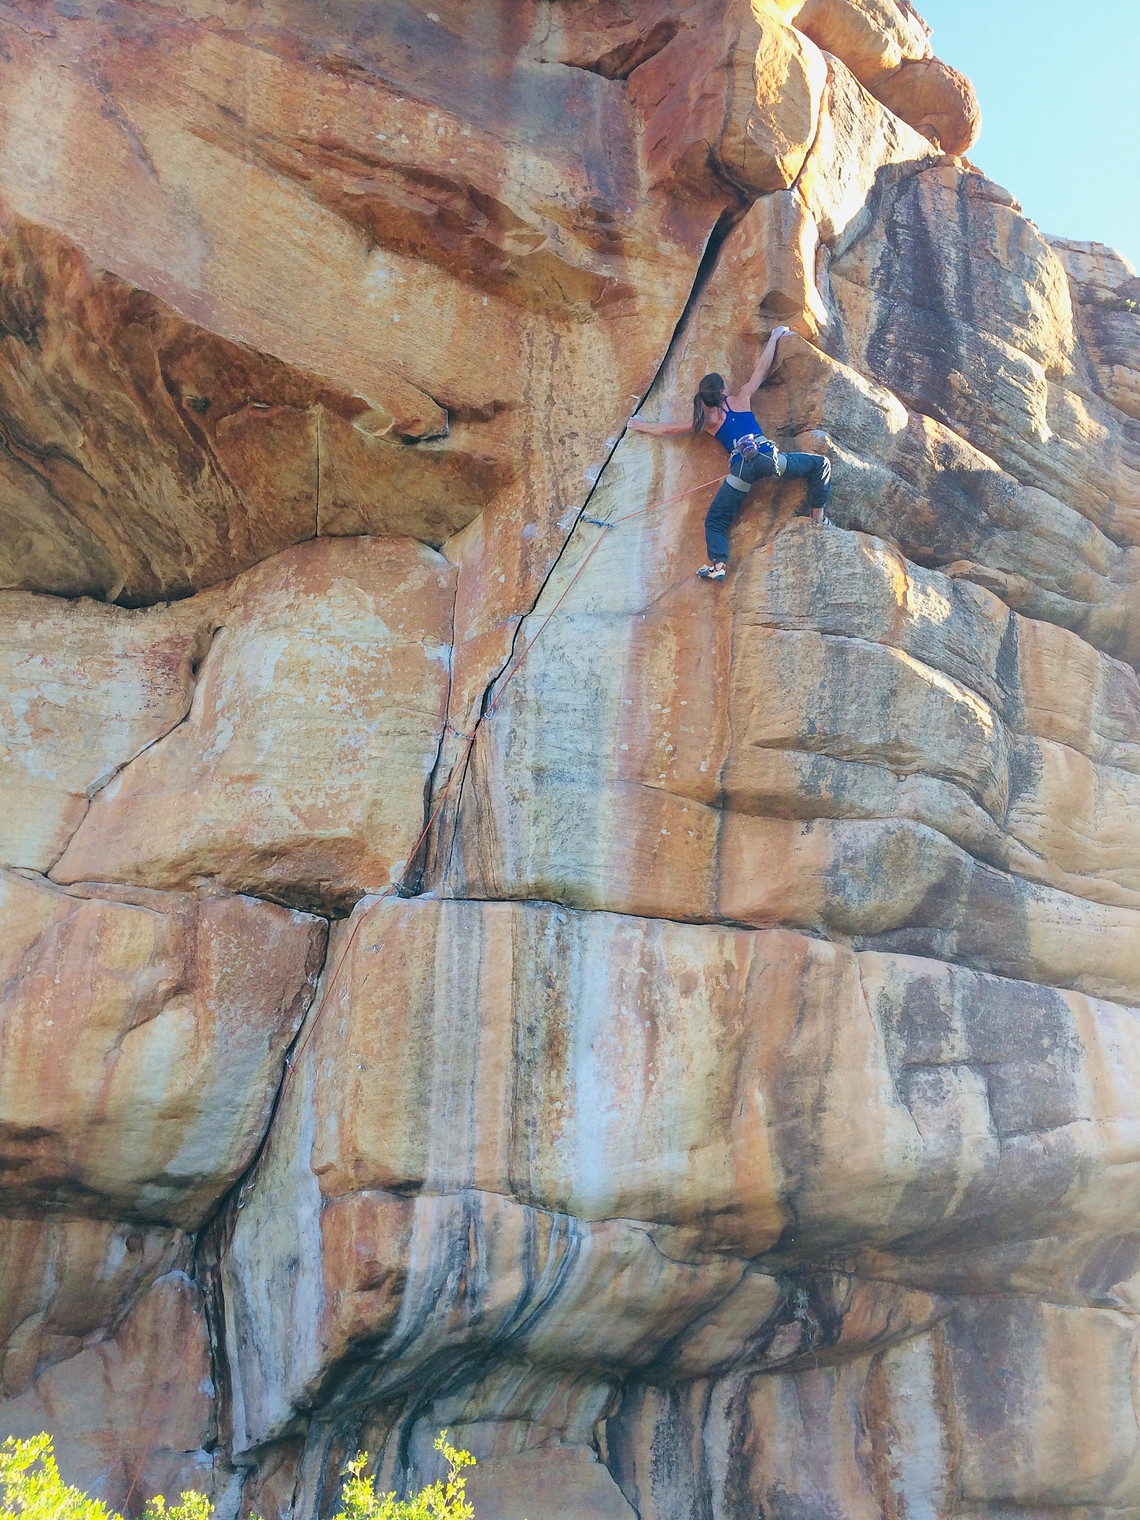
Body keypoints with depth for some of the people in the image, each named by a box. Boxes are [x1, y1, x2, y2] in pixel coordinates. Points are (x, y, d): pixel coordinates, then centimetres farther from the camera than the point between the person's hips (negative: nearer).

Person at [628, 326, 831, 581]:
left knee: (714, 522, 8)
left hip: (741, 469, 1)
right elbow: (762, 368, 25)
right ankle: (818, 517, 8)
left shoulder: (706, 420, 19)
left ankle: (718, 563, -17)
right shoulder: (740, 399, 16)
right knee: (820, 463, 17)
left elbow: (671, 429, 27)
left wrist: (642, 426, 42)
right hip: (768, 458, 0)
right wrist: (774, 337, 39)